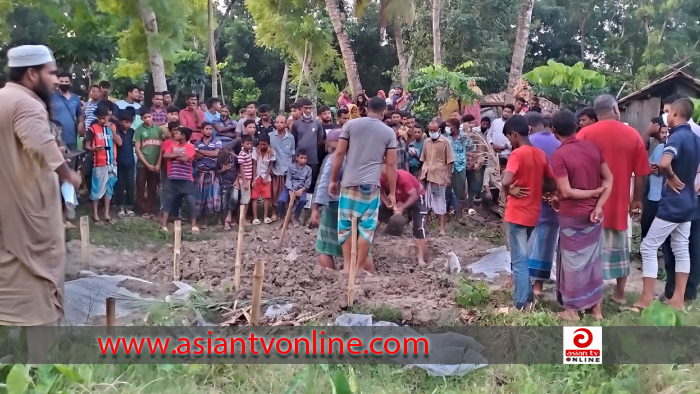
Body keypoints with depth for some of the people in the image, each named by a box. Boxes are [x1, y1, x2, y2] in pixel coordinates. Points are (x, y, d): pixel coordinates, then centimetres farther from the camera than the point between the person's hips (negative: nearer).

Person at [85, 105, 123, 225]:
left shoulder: (113, 127, 9)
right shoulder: (93, 128, -3)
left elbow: (119, 142, -1)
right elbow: (87, 145, -6)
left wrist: (111, 129, -8)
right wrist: (94, 149, -26)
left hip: (112, 163, 4)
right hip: (99, 164, -4)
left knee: (109, 189, 9)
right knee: (97, 189, 0)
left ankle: (106, 214, 17)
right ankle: (95, 215, 9)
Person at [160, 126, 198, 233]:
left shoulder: (190, 146, -4)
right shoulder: (172, 145, 11)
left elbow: (185, 158, -18)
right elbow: (165, 155, -4)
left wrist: (173, 156, -6)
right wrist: (178, 154, -11)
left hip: (186, 180, -4)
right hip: (172, 179, 4)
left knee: (191, 202, -3)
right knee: (167, 201, 3)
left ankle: (194, 225, 8)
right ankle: (163, 225, 7)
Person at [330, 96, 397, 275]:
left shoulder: (351, 124, 4)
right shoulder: (389, 132, 5)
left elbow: (339, 153, 1)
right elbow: (391, 164, 3)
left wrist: (333, 180, 8)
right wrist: (392, 192, 8)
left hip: (349, 182, 1)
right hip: (371, 184, 0)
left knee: (346, 224, 9)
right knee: (367, 226, 6)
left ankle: (347, 264, 10)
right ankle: (360, 265, 11)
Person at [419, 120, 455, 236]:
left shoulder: (446, 142, -6)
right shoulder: (426, 142, 9)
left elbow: (450, 160, -6)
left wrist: (449, 176, -10)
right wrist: (421, 174, 12)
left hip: (439, 176, -5)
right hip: (427, 175, 5)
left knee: (440, 202, 0)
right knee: (426, 201, 13)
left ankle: (442, 228, 4)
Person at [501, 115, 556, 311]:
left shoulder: (517, 154, -16)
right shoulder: (541, 154, 7)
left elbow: (506, 181, -30)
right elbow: (552, 185, 11)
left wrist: (509, 191, -10)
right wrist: (534, 190, 9)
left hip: (517, 214, -7)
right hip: (532, 214, 7)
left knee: (519, 260, -1)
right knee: (522, 257, 20)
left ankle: (523, 305, 3)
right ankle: (526, 297, 27)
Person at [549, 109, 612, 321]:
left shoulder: (559, 155, -18)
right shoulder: (592, 147, -1)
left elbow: (567, 192, -22)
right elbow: (609, 179, -1)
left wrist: (594, 192, -9)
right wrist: (599, 206, -8)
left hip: (572, 216, -5)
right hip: (593, 214, 5)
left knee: (573, 261, 7)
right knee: (594, 259, 17)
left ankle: (573, 310, 19)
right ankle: (596, 308, 27)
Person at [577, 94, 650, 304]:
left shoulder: (584, 134, -7)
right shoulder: (633, 135, -1)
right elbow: (641, 174, 1)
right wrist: (637, 200, 13)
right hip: (619, 202, 2)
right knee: (619, 247, 16)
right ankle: (620, 293, 24)